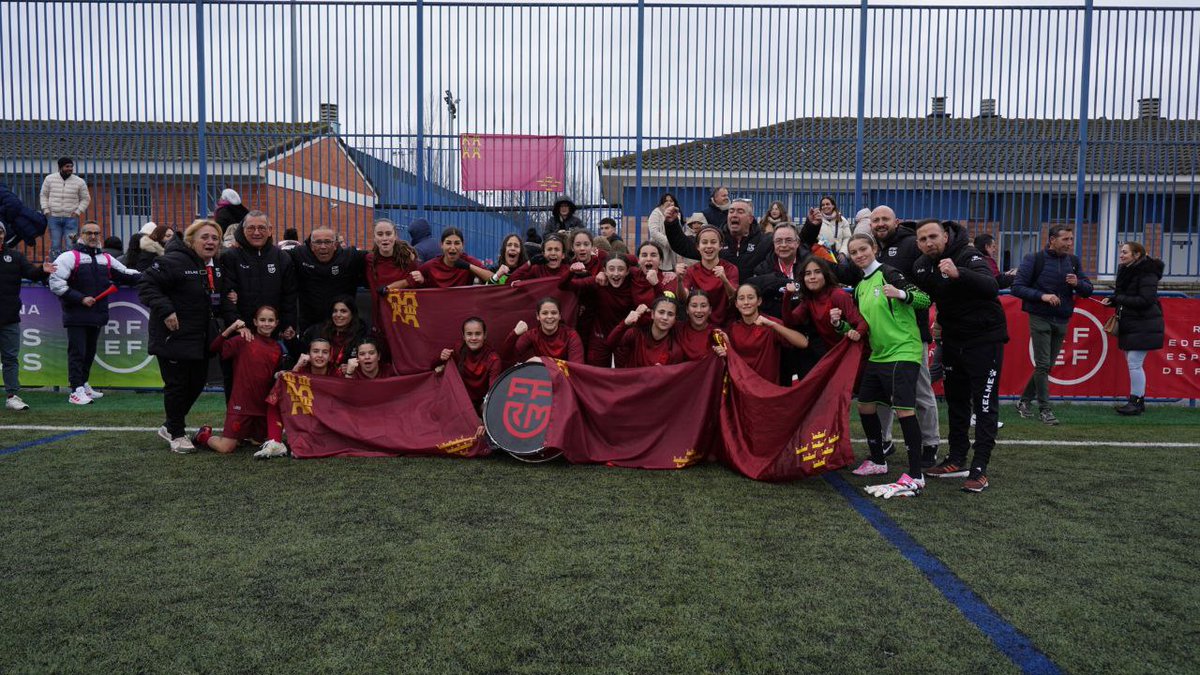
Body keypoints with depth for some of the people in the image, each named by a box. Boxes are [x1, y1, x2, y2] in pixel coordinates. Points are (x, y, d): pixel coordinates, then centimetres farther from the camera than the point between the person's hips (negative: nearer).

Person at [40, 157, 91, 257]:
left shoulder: (80, 182, 1)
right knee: (55, 246, 3)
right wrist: (46, 210, 2)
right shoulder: (49, 179, 4)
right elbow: (44, 195, 12)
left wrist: (78, 211, -4)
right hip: (54, 217, 1)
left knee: (71, 246, -6)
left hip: (71, 218, -1)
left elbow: (86, 199, 8)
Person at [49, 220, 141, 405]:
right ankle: (76, 391, -6)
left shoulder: (106, 259, 14)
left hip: (97, 314, 6)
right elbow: (56, 283, -11)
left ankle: (83, 385, 29)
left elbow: (126, 274, 19)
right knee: (77, 353, -7)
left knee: (90, 352, 15)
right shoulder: (70, 257, -4)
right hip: (76, 315, -6)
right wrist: (80, 299, -16)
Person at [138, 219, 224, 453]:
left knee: (197, 382, 14)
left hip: (201, 339, 8)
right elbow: (147, 285, -19)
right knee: (177, 384, 1)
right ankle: (176, 434, 19)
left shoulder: (216, 267, 11)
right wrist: (165, 310, -27)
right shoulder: (174, 261, -16)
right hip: (173, 336, -8)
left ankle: (170, 426, 34)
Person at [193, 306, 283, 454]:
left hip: (264, 405, 5)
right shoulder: (243, 341, -6)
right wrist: (230, 329, -25)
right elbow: (214, 348, -19)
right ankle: (204, 435, 25)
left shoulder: (277, 349, 8)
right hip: (241, 403, -5)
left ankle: (243, 435, 44)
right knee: (225, 448, -4)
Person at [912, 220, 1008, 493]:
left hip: (984, 339, -7)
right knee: (956, 401, 15)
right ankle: (957, 461, 26)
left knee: (985, 405, -4)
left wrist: (959, 273, -54)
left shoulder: (968, 256, -22)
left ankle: (979, 470, -2)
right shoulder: (922, 265, 0)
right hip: (953, 340, 8)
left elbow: (992, 287, -40)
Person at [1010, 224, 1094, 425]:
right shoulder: (1035, 259, -7)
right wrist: (1042, 295, -21)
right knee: (1043, 365, -7)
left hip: (1062, 321, 5)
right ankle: (1044, 409, 1)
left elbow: (1088, 290, 9)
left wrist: (1077, 283, -13)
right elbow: (1017, 287, -10)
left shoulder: (1073, 261, 8)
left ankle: (1024, 401, 23)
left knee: (1047, 366, 10)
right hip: (1040, 319, -5)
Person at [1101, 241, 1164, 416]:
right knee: (1132, 363, 12)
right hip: (1130, 325, 9)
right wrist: (1113, 300, 0)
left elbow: (1146, 300, -22)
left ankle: (1136, 403, -3)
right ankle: (1139, 401, 21)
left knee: (1134, 363, -10)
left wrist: (1118, 298, -19)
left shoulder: (1147, 273, -14)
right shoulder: (1127, 271, 13)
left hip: (1143, 326, -9)